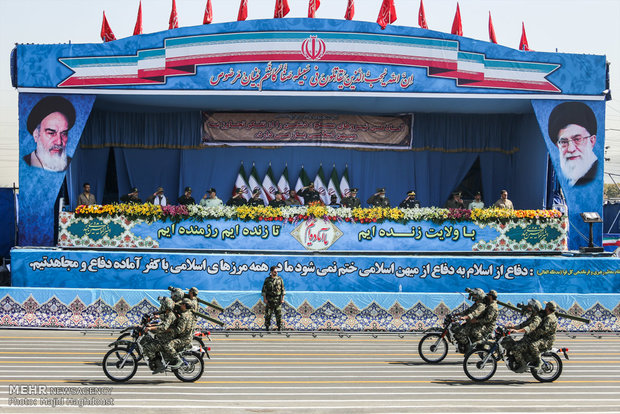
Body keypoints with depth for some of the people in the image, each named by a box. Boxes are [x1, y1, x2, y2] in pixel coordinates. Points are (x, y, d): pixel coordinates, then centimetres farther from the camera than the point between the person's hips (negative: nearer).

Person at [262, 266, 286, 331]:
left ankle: (279, 328, 5)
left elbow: (283, 290, 4)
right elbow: (264, 290, 1)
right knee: (268, 314, 0)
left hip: (278, 300, 0)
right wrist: (264, 298, -7)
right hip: (269, 300, 0)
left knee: (279, 314, -1)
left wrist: (283, 298, -4)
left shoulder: (280, 279, 4)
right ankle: (267, 327, 10)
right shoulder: (267, 279, 1)